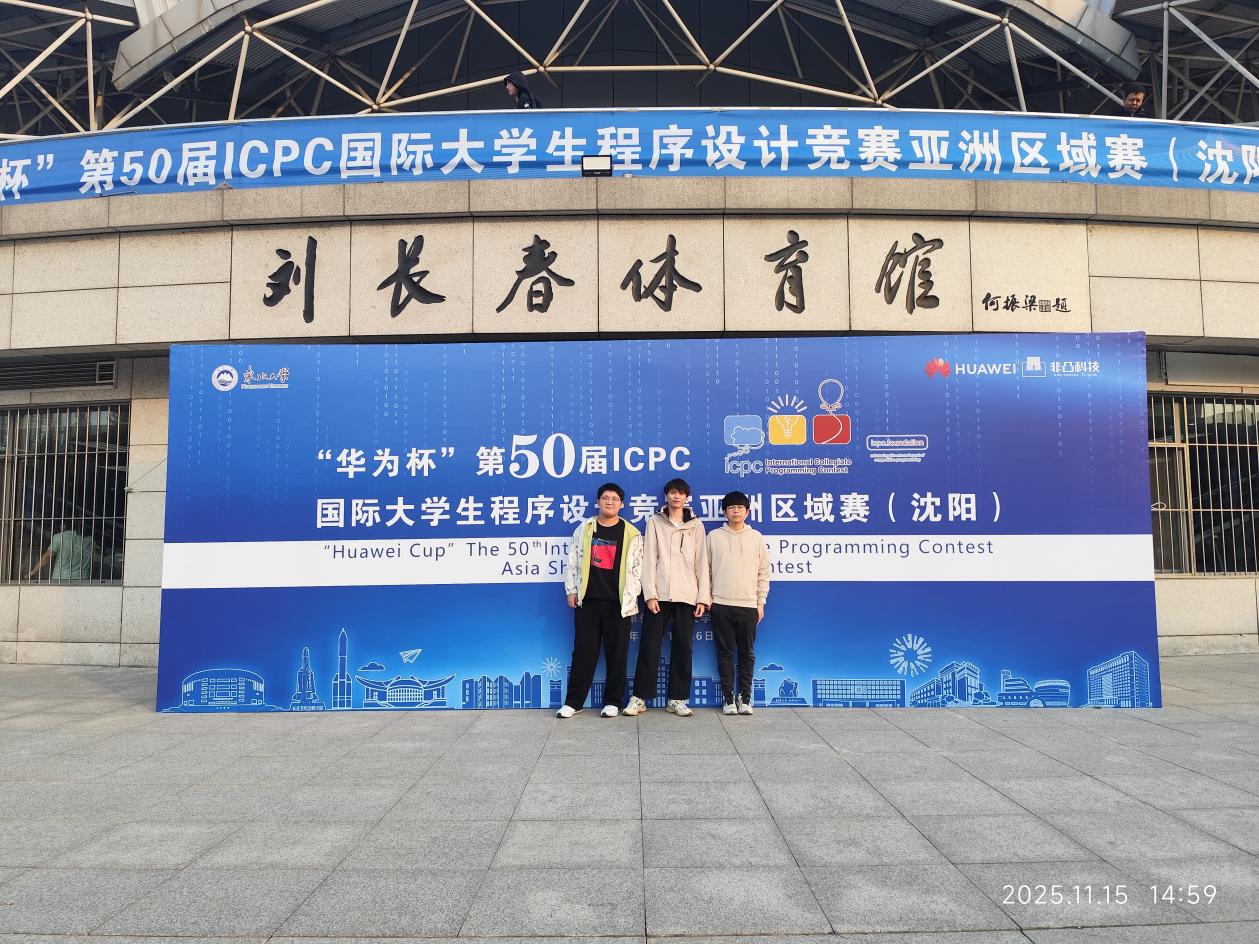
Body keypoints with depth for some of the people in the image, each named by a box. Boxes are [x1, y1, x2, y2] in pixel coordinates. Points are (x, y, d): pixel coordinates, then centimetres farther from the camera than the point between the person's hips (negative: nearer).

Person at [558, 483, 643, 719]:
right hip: (587, 601, 1)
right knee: (583, 652, 5)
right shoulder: (584, 529, 7)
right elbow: (572, 561, 9)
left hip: (617, 603, -1)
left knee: (616, 653, 5)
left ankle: (612, 702, 16)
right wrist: (571, 590, 4)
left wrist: (630, 597, -5)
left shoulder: (631, 533, 2)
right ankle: (573, 701, 13)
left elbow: (636, 568, 1)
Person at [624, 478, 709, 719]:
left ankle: (677, 699, 13)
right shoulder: (655, 522, 6)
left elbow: (701, 563, 7)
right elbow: (649, 559, 0)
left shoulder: (696, 525, 9)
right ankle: (640, 697, 8)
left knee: (683, 648, 4)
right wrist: (650, 594, -8)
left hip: (687, 597, 1)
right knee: (649, 646, 0)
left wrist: (703, 598, 0)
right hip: (658, 595, -1)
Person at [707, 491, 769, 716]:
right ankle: (728, 697, 11)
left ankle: (744, 697, 13)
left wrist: (761, 602, 4)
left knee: (747, 653, 4)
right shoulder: (714, 536, 4)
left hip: (748, 605, 1)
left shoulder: (756, 537, 6)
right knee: (725, 652, 3)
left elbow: (763, 572, 8)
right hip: (721, 605, 0)